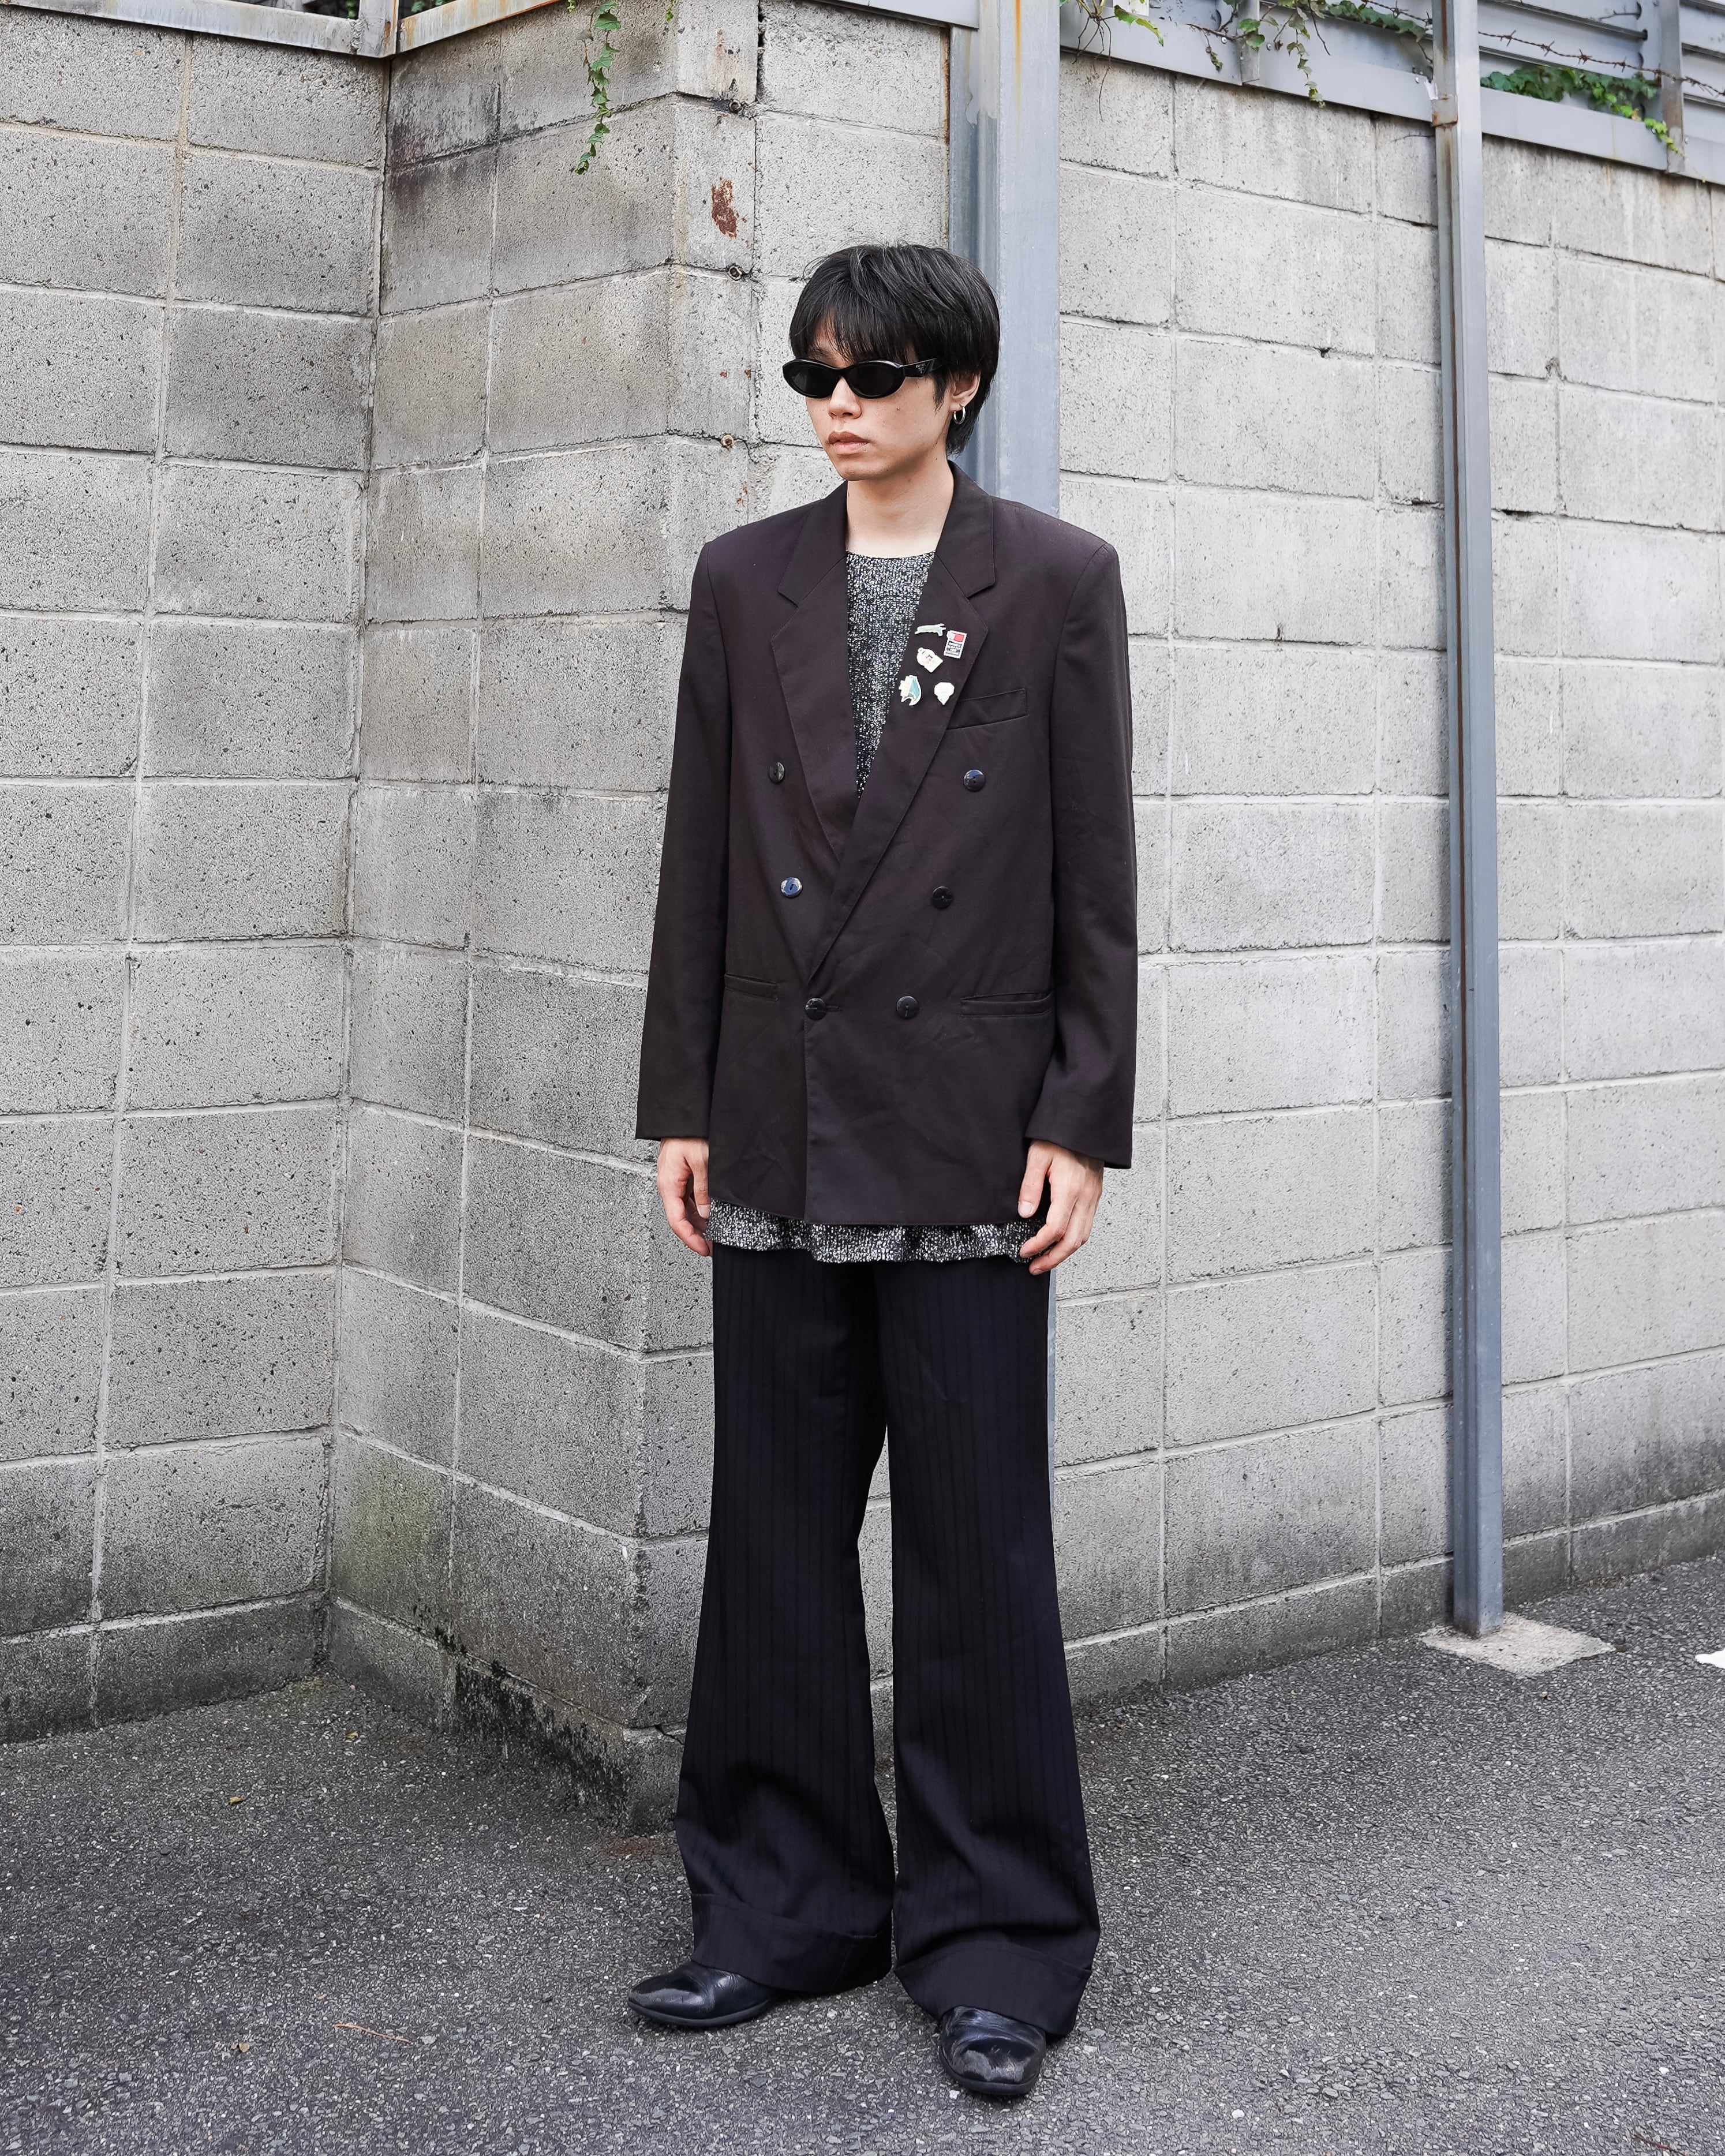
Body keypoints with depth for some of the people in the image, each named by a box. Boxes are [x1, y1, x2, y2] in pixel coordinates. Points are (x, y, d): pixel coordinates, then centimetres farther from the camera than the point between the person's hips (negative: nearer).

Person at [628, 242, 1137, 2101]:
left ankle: (995, 1937, 15)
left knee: (977, 1538, 2)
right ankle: (784, 1902, 23)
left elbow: (1097, 873, -1)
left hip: (965, 1128, -3)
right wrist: (683, 1102, 5)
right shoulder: (744, 580, 10)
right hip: (781, 1131, 4)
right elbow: (698, 856, 9)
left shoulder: (1056, 581, 1)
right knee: (775, 1526, 9)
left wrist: (1083, 1121, -6)